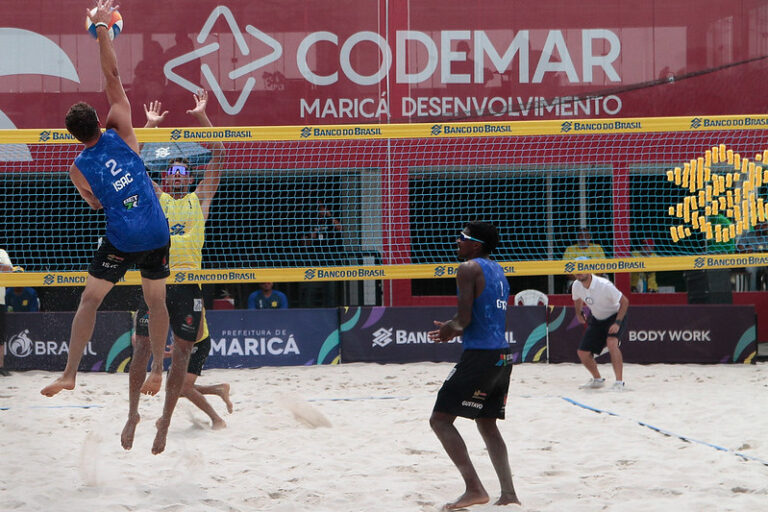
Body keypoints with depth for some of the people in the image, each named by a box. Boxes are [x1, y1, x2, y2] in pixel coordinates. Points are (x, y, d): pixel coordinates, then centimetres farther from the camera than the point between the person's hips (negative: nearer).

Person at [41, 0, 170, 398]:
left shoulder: (78, 169, -4)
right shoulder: (120, 133, -4)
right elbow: (112, 77, 0)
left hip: (121, 241, -2)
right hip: (157, 237, 2)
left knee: (89, 301, 6)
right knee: (156, 301, 15)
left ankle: (69, 375, 2)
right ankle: (157, 370, 19)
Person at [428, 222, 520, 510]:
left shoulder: (469, 268, -8)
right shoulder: (497, 270, 18)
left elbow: (465, 318, -15)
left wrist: (451, 328, 6)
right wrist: (454, 330, 24)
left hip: (479, 355, -9)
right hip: (502, 356, 9)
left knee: (440, 419, -4)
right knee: (487, 423, 19)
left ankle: (474, 488, -14)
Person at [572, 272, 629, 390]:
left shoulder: (604, 285, -30)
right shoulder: (576, 286, -12)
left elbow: (624, 302, -23)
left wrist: (617, 323, -29)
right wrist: (579, 313, 13)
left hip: (615, 316, -6)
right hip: (596, 319, 6)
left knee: (611, 343, -34)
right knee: (582, 353, -1)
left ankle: (619, 382, -28)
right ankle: (597, 380, 27)